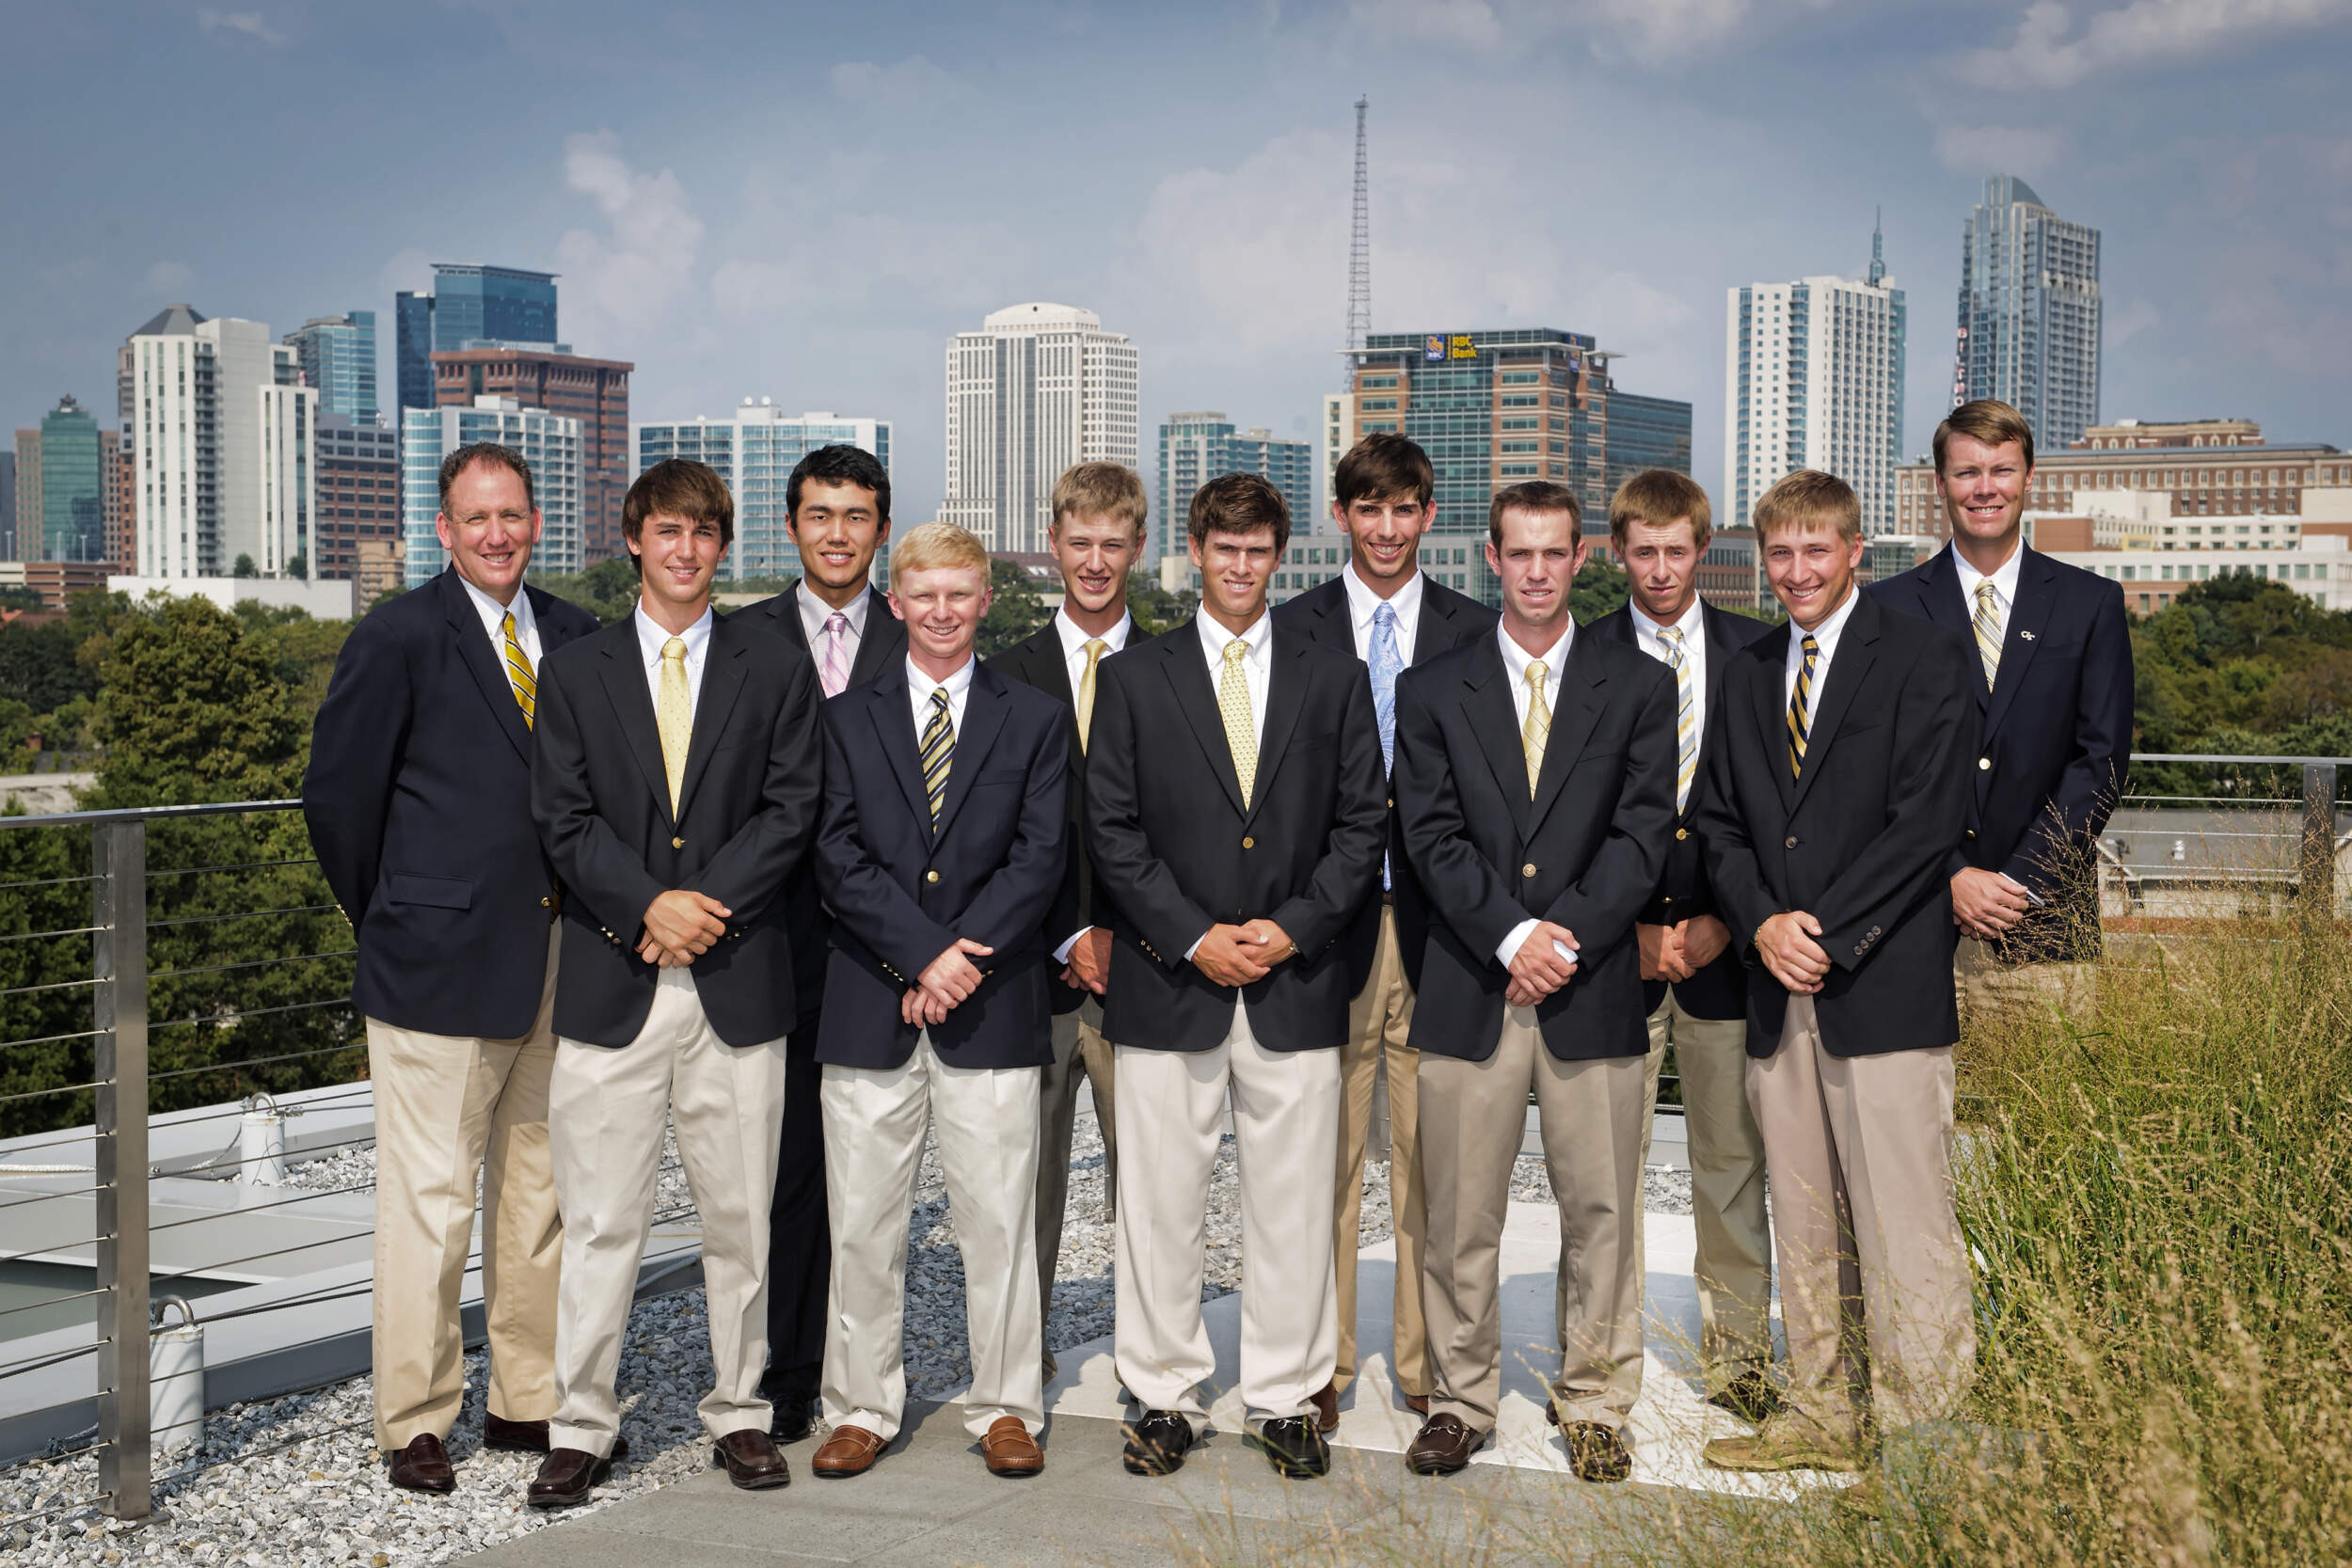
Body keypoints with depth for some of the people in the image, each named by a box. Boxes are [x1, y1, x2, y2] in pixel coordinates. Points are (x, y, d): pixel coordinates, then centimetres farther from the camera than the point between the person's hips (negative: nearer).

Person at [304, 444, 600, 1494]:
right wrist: (387, 921, 3)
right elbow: (337, 792, -3)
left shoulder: (576, 637, 10)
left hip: (558, 957, 5)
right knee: (430, 1197, -1)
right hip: (442, 962, -5)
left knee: (540, 1189, 12)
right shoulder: (399, 639, -6)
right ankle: (415, 1421, 10)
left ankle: (531, 1401, 23)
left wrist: (589, 908, 8)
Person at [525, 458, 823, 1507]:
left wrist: (705, 902, -11)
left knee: (740, 1215, 7)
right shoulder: (574, 673, 8)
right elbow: (563, 819, 1)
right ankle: (581, 1428, 11)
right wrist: (648, 905, -13)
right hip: (612, 982, 0)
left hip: (738, 982, 0)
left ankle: (739, 1411, 20)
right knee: (600, 1220, 1)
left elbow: (792, 809, 0)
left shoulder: (775, 673, 8)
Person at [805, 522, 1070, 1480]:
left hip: (992, 1008, 0)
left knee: (998, 1216, 3)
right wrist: (922, 954, -12)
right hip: (869, 1008, 1)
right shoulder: (846, 718, 9)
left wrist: (961, 955, -12)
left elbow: (1039, 857, -1)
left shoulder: (1035, 720, 9)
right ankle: (862, 1408, 17)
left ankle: (1006, 1408, 15)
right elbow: (837, 858, -2)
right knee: (862, 1220, 5)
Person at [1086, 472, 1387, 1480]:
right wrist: (1194, 938, -9)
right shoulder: (1132, 678, 6)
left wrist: (1293, 927, -7)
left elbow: (1362, 824, 6)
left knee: (1292, 1202, 5)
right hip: (1169, 984, -1)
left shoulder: (1334, 679, 10)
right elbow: (1111, 829, 0)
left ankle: (1285, 1398, 17)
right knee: (1162, 1200, 4)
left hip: (1297, 984, 1)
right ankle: (1165, 1397, 16)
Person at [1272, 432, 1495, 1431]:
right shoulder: (1289, 632, 6)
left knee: (1431, 1153, 6)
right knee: (1323, 1153, 5)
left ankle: (1427, 1365, 17)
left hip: (1436, 924, 1)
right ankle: (1318, 1366, 15)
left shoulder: (1476, 633, 7)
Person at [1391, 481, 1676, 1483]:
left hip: (1594, 989, 0)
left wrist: (1567, 935, -12)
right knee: (1461, 1213, 4)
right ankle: (1463, 1400, 17)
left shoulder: (1639, 686, 8)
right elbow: (1432, 836, 0)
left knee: (1600, 1210, 4)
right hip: (1469, 989, 0)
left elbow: (1643, 833, -1)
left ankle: (1594, 1405, 17)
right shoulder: (1433, 691, 8)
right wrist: (1513, 936, -12)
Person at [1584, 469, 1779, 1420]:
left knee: (1733, 1156, 8)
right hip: (1613, 941, -1)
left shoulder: (1757, 655, 6)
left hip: (1723, 941, 1)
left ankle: (1736, 1347, 20)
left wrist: (1722, 921, -5)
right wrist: (1630, 925, -8)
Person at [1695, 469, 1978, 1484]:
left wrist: (1828, 934, -13)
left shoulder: (1925, 661, -1)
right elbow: (1719, 821, 15)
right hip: (1780, 989, 6)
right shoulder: (1746, 676, 17)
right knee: (1804, 1227, 11)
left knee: (1903, 1228, -7)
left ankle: (1923, 1434, 1)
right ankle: (1821, 1419, 21)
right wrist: (1761, 924, -4)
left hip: (1887, 989, -6)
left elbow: (1927, 822, -10)